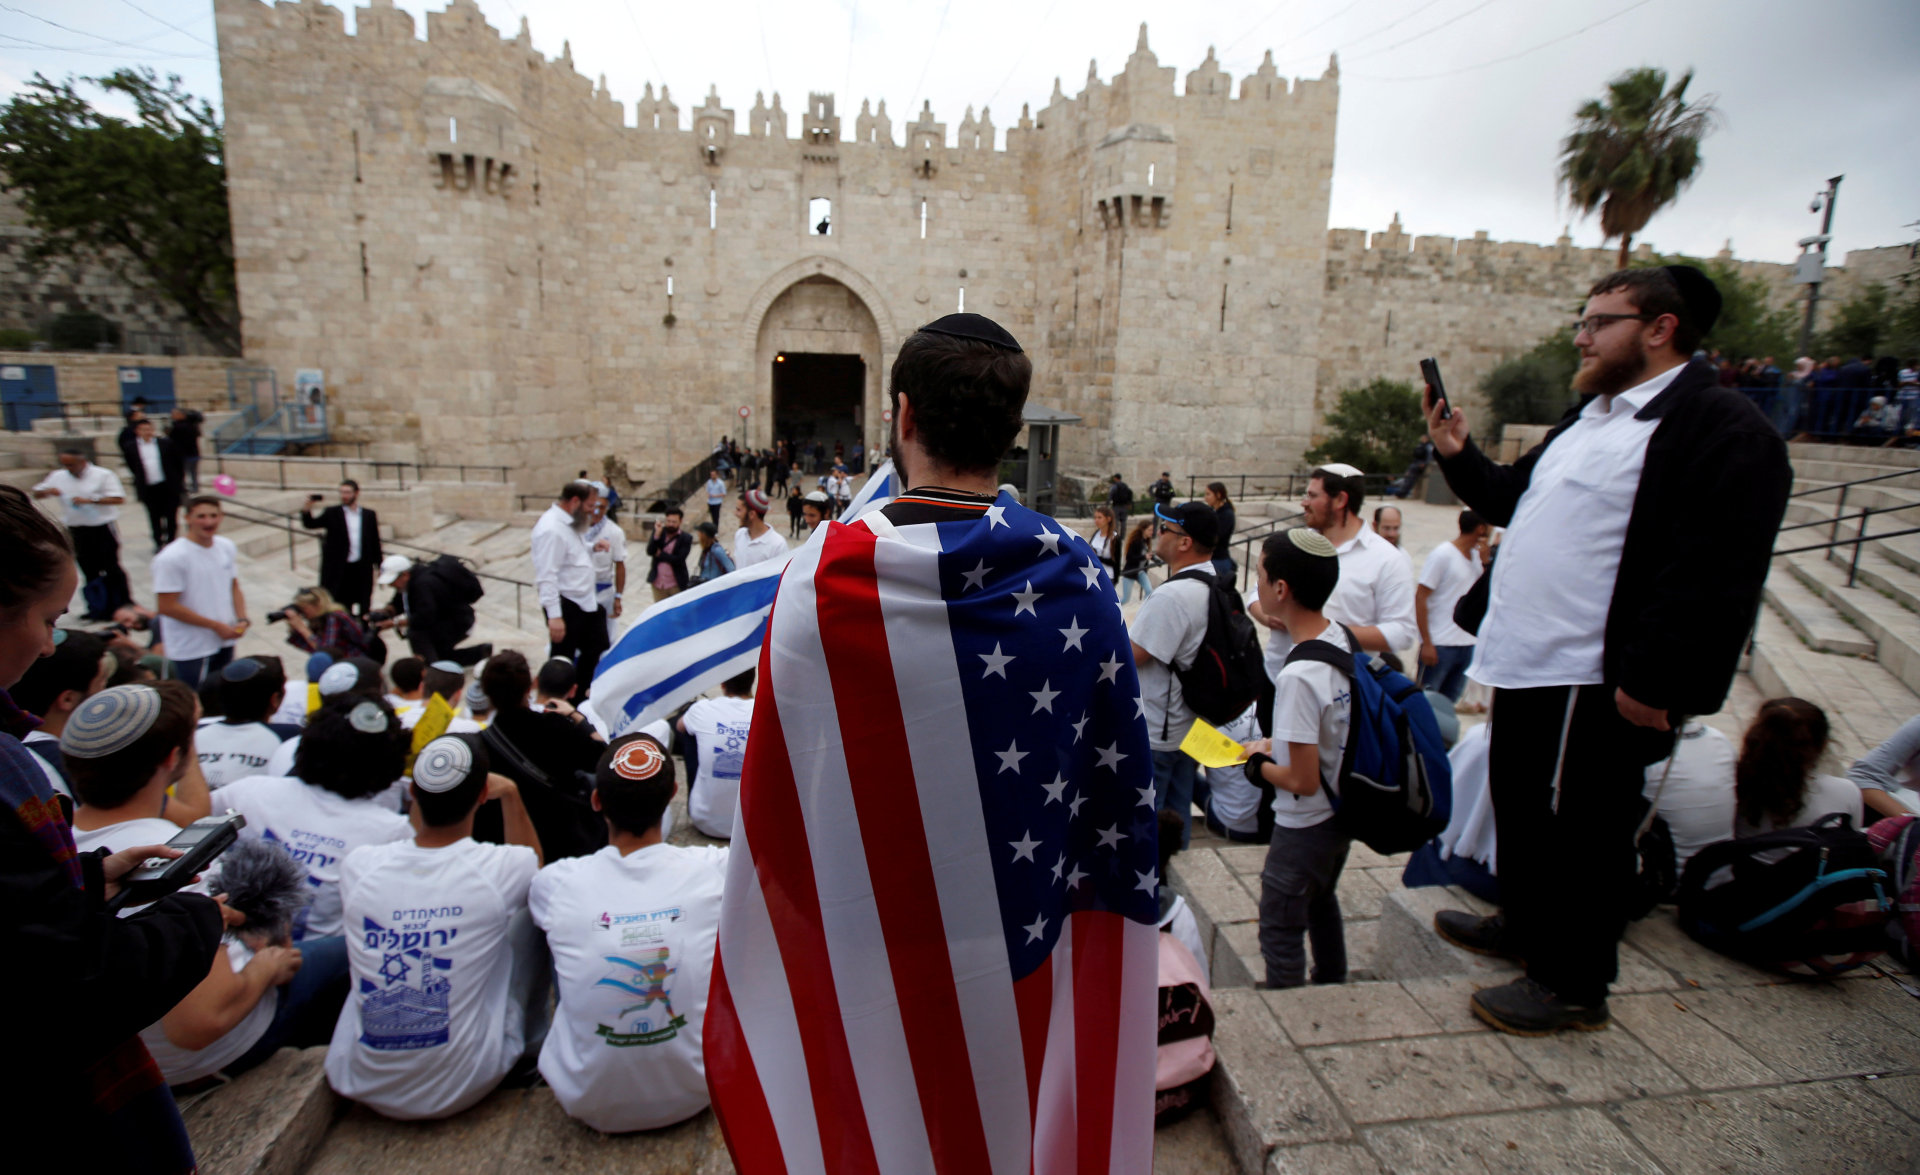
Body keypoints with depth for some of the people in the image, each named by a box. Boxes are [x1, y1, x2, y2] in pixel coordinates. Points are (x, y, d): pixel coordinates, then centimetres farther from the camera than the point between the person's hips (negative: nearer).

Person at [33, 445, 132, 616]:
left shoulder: (102, 475, -6)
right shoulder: (58, 477, 8)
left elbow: (118, 498, -14)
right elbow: (37, 493, 16)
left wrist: (90, 500, -22)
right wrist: (48, 491, -7)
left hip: (103, 529, -5)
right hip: (77, 530, 5)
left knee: (112, 568, 0)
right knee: (89, 571, 9)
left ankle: (123, 605, 9)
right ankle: (97, 609, 17)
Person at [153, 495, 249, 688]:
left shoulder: (228, 547, 5)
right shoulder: (171, 558, -16)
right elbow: (166, 607, -17)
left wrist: (242, 620, -3)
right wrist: (215, 625, -15)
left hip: (224, 642, 6)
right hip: (190, 651, -6)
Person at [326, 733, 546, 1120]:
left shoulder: (358, 866, -12)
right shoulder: (498, 870, -18)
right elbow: (535, 865, 10)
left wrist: (422, 805, 21)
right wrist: (510, 794, 15)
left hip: (364, 1088, 3)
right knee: (529, 915, 10)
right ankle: (530, 1046, 27)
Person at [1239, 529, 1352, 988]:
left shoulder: (1297, 677, -33)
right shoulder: (1342, 637, -7)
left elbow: (1303, 781, -27)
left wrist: (1257, 764, -10)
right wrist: (1280, 743, 7)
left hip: (1306, 826, -9)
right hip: (1344, 810, 9)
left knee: (1280, 933, 9)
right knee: (1321, 902, 31)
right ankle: (1333, 986, 52)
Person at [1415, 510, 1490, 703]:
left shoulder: (1476, 555, 10)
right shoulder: (1442, 554, -10)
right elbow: (1420, 598, -13)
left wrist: (1486, 560, -1)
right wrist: (1426, 643, -17)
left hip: (1466, 645, 7)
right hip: (1439, 645, -7)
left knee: (1448, 702, 13)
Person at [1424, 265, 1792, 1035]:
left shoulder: (1723, 430, -14)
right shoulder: (1592, 417, 18)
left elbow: (1714, 576, -22)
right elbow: (1514, 498, 28)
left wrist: (1653, 683, -24)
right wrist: (1458, 456, 13)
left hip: (1595, 683, -9)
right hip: (1531, 663, 10)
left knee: (1580, 830, 4)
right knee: (1521, 807, 22)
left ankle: (1575, 986, 21)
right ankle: (1526, 926, 42)